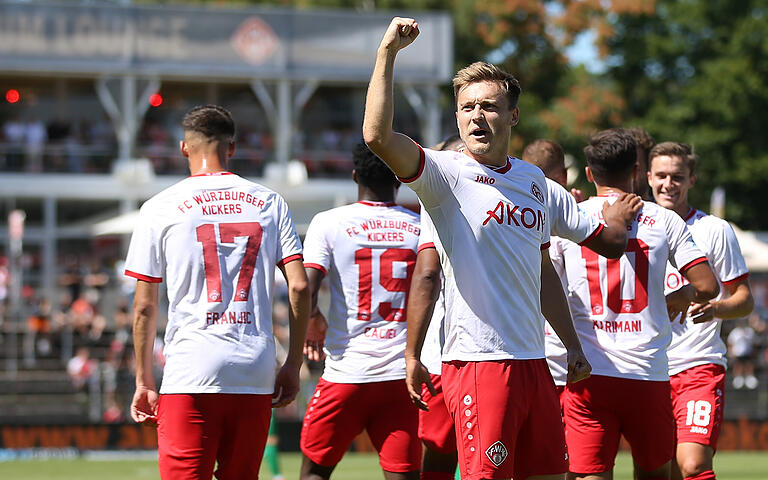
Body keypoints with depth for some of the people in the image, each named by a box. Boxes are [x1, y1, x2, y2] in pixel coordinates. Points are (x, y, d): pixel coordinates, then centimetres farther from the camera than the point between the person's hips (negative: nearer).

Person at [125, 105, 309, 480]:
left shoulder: (160, 208, 4)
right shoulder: (270, 203, 11)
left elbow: (144, 307, 4)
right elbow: (299, 288, 4)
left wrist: (144, 381, 12)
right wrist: (293, 365, 11)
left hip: (191, 374, -3)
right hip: (256, 375, 3)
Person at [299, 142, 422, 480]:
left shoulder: (328, 223, -2)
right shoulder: (421, 228, 5)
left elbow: (305, 292, -12)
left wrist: (313, 324, 9)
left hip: (346, 374, -2)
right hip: (402, 375, 2)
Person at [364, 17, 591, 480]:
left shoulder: (533, 179, 15)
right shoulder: (446, 173, -4)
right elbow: (377, 136, -22)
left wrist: (572, 343, 23)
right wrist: (388, 53, -24)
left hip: (533, 359, 7)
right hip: (478, 360, -7)